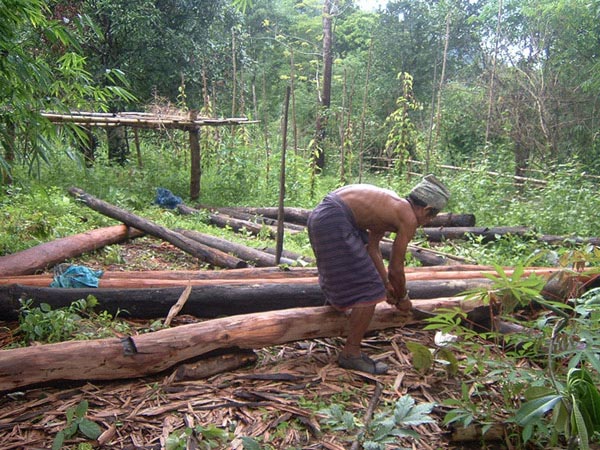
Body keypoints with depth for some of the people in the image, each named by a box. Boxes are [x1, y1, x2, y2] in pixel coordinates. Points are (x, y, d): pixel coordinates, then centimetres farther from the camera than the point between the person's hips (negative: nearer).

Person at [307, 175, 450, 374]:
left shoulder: (392, 204, 21)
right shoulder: (409, 219, -4)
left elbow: (372, 247, 25)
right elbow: (396, 269, 1)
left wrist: (386, 284, 29)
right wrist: (402, 298, 19)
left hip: (320, 215, 10)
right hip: (333, 222, -10)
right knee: (369, 290, -4)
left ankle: (335, 295, 53)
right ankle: (350, 354, 2)